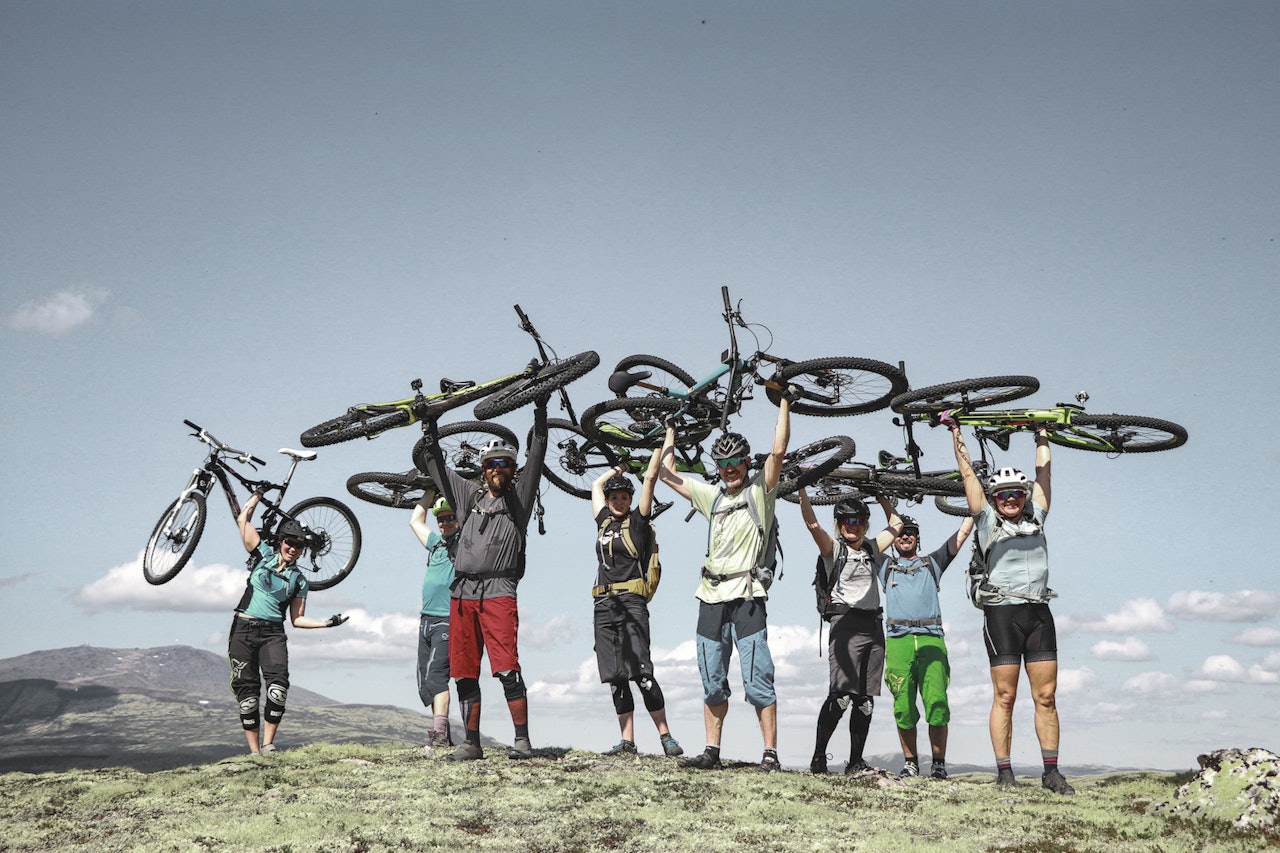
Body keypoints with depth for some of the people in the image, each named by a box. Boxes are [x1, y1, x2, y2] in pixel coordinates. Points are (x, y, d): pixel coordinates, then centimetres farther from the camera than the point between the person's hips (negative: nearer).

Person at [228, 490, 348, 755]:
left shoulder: (299, 580, 12)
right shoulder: (264, 554, 8)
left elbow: (297, 619, 12)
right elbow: (243, 519, 7)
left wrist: (327, 622, 0)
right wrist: (259, 493, 14)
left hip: (273, 634, 1)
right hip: (243, 629, -1)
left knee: (278, 687, -20)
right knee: (247, 692, -4)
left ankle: (268, 744, -12)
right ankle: (254, 751, 0)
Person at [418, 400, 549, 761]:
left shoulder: (518, 497, 10)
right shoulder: (470, 495, 20)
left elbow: (536, 458, 3)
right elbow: (438, 468, 26)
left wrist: (540, 411, -2)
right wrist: (429, 429, 23)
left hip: (498, 592, -5)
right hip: (462, 594, 5)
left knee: (507, 669, -14)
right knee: (464, 673, 5)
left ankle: (522, 740, -10)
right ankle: (471, 743, 11)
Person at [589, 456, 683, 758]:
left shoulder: (637, 521, 4)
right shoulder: (604, 521, 19)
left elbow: (650, 478, 0)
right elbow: (596, 485, 32)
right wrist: (619, 468, 34)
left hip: (631, 604, -6)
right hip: (604, 606, 6)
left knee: (641, 673, -12)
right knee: (615, 679, 3)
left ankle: (666, 736, -7)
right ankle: (627, 741, 5)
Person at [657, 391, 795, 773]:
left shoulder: (759, 491, 4)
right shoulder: (711, 496, 17)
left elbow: (777, 451, -10)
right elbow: (666, 473, 22)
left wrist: (785, 404, -8)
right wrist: (671, 431, 28)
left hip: (746, 596, -5)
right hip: (711, 597, 6)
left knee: (757, 681, -8)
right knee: (713, 682, 8)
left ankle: (770, 754, -5)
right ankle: (711, 752, 14)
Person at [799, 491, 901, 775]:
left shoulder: (872, 549, 18)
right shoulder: (833, 548, 3)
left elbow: (896, 523, 28)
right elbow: (811, 523, -12)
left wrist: (880, 495, 27)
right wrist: (802, 488, -19)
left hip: (873, 626, 6)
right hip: (846, 623, -5)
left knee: (865, 699, 4)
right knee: (841, 696, -16)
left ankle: (856, 762, 9)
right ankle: (818, 757, -9)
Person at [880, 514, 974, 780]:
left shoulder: (933, 563, 24)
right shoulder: (885, 566, 24)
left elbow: (963, 532, 25)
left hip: (931, 638, 0)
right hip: (898, 640, 1)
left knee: (937, 703, -13)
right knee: (903, 707, -4)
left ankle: (939, 764, -6)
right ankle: (910, 763, 6)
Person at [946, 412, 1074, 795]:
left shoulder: (1036, 517, 15)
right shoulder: (987, 520, 7)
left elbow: (1042, 473, 23)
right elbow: (968, 473, 8)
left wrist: (1042, 435, 31)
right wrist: (956, 433, 10)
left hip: (1039, 613, 3)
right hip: (1003, 612, -3)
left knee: (1046, 696, 2)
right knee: (1004, 696, -2)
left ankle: (1051, 770, 7)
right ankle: (1004, 771, 2)